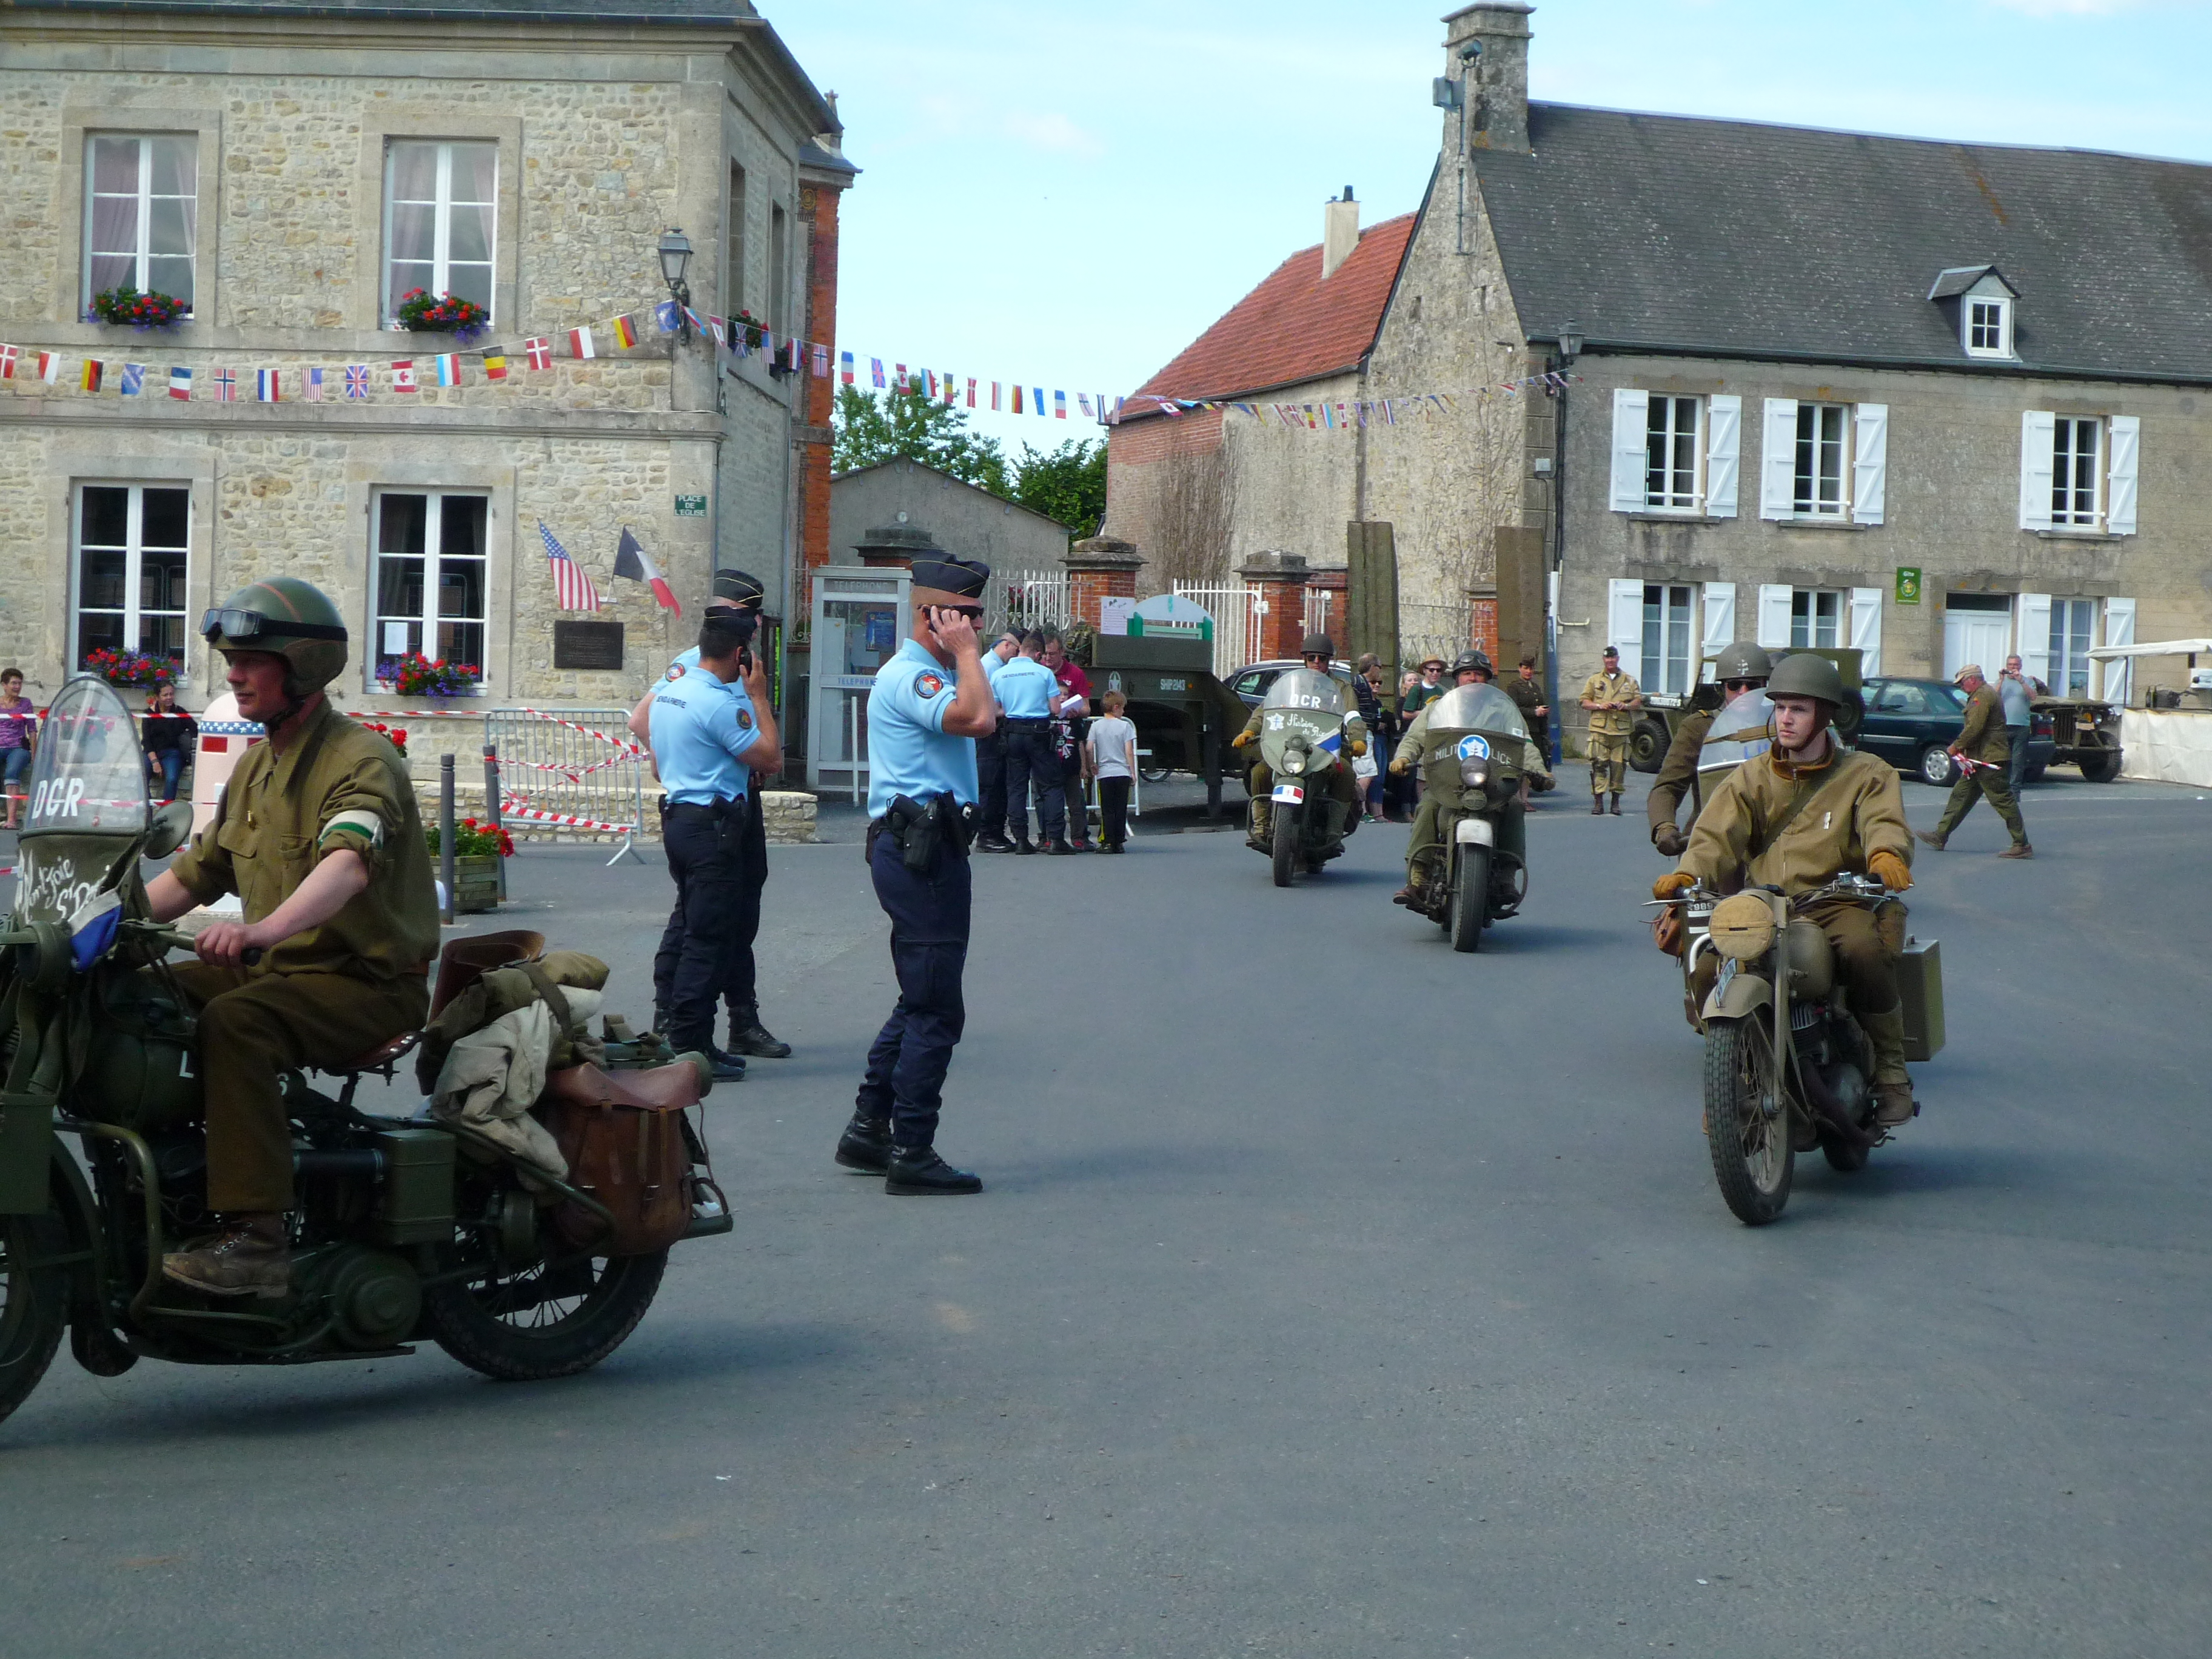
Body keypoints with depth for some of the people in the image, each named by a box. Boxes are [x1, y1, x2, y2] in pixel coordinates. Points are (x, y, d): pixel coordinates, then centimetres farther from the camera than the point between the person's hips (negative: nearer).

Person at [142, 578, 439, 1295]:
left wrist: (262, 929, -50)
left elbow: (347, 863, -33)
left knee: (234, 1022, -33)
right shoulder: (256, 766, 16)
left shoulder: (361, 758, -14)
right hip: (276, 967, 9)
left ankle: (257, 1237, -36)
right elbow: (197, 872, 22)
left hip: (369, 980, -8)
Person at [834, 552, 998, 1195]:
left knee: (921, 1002, 17)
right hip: (921, 848, -11)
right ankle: (911, 1154, -3)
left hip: (918, 847, 11)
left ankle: (868, 1130, 23)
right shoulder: (911, 676, -14)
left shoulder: (929, 674, 21)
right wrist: (965, 651, -20)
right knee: (936, 1009, -8)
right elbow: (978, 719, -29)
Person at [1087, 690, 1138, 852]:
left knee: (1107, 811, 2)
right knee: (1121, 810, 5)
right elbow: (1129, 751, -6)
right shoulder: (1124, 726, -3)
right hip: (1122, 772, -1)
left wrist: (1093, 765, 12)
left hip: (1104, 773, 1)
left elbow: (1089, 747, -3)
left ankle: (1107, 843, -4)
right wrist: (1133, 771, 2)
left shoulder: (1096, 725, 2)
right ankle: (1119, 842, 5)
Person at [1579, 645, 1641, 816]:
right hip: (1599, 729, -1)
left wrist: (1626, 706, -8)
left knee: (1619, 766, -1)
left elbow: (1639, 701, 12)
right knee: (1599, 765, -9)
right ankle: (1598, 801, -8)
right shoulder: (1594, 680, 14)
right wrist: (1600, 706, -9)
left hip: (1622, 730, 1)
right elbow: (1584, 702, 9)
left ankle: (1616, 801, 8)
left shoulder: (1630, 681, 16)